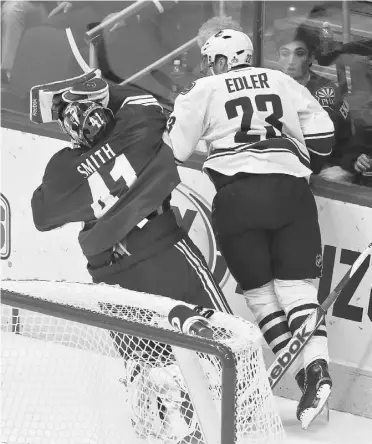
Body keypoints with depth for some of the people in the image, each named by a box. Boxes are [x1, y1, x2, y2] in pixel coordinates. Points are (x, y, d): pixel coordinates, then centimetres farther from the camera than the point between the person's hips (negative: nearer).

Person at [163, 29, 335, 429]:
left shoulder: (203, 91, 9)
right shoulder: (280, 81, 16)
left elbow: (174, 151, 8)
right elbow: (321, 134, 14)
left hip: (237, 196, -2)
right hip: (292, 191, 2)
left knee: (259, 290, 9)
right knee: (297, 286, 2)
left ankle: (302, 371, -2)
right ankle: (316, 365, -19)